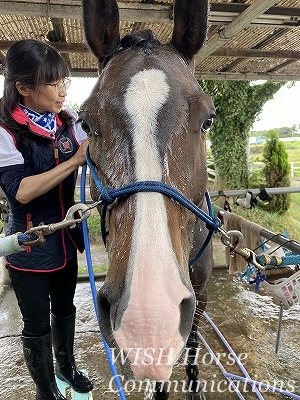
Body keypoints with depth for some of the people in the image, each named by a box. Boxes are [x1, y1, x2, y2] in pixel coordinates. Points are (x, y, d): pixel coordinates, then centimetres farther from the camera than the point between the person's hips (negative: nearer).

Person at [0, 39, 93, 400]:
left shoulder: (68, 123, -1)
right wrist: (75, 160, -30)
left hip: (66, 238, 6)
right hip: (30, 245, -5)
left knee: (65, 307, 24)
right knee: (36, 323, 13)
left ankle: (66, 367, 50)